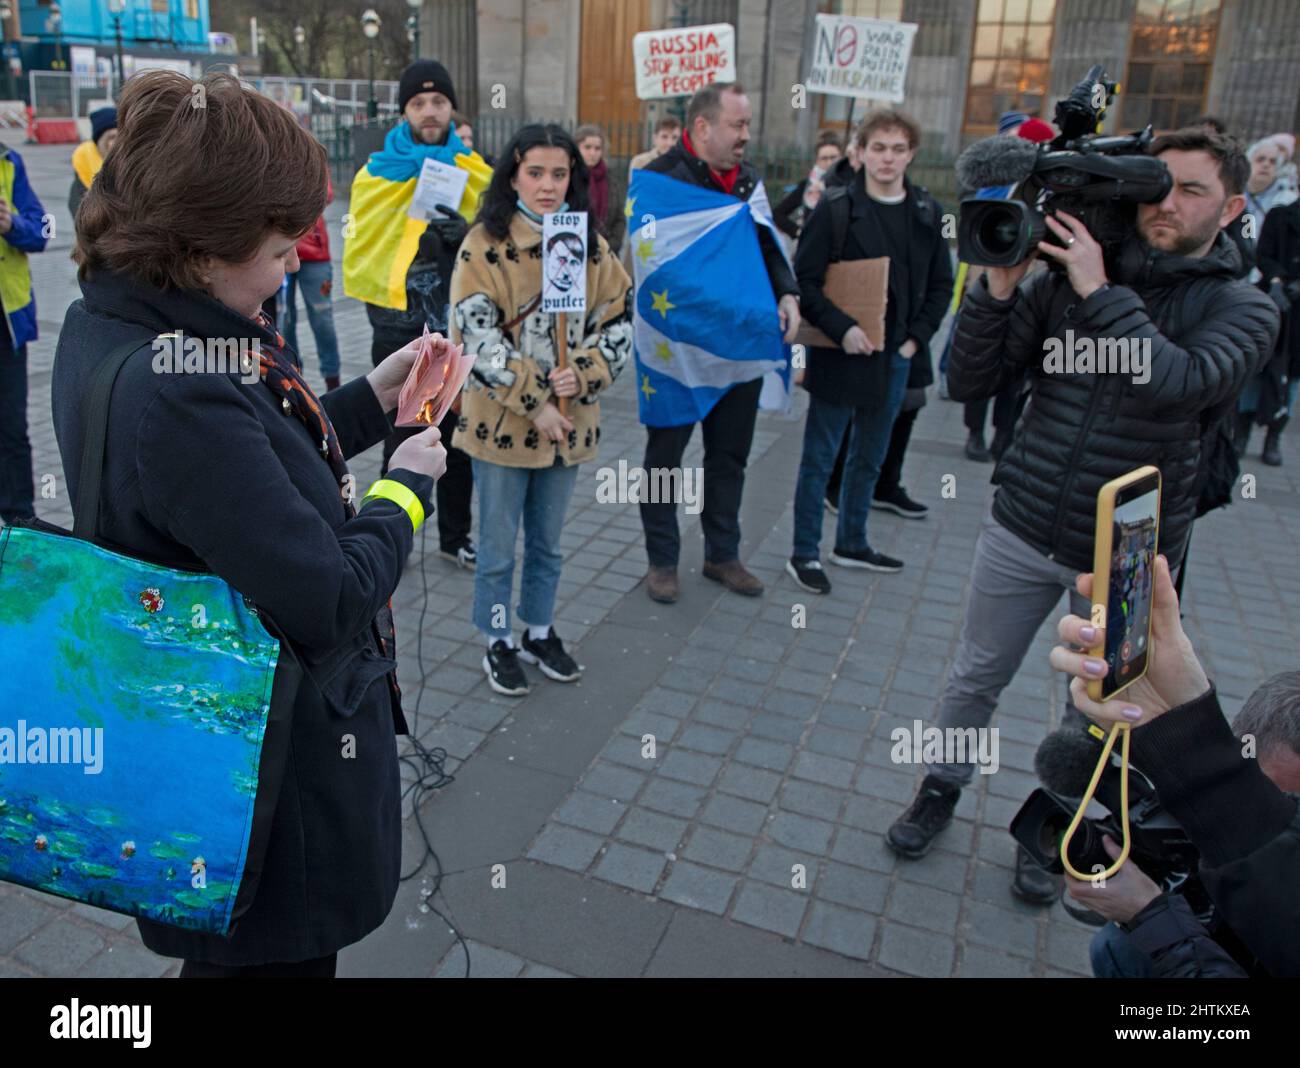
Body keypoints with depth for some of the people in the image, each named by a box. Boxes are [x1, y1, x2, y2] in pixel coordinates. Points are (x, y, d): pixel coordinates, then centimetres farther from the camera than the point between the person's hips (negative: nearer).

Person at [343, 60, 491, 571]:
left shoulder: (476, 173, 4)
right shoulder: (378, 171, -2)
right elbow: (359, 250, -4)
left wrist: (466, 235, -15)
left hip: (459, 331, 2)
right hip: (400, 334, -2)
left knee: (458, 439, 12)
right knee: (402, 441, 5)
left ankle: (455, 536, 26)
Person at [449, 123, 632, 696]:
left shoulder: (591, 245, 5)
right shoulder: (485, 244, -10)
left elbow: (618, 323, 5)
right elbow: (478, 337, -15)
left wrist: (583, 374, -13)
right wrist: (533, 402, -17)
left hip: (569, 422, 4)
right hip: (501, 423, -4)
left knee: (548, 542, 19)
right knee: (498, 546, 9)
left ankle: (540, 633, 37)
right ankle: (498, 643, 28)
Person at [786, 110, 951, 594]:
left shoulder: (928, 213, 6)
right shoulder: (835, 210, -8)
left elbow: (941, 284, 11)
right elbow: (804, 280, -10)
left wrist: (918, 337, -1)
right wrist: (842, 328, -21)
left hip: (896, 357, 5)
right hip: (841, 355, -5)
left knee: (869, 459, 17)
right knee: (819, 459, 4)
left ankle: (851, 543, 33)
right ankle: (804, 554, 15)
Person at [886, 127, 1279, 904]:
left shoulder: (1243, 309, -6)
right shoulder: (1064, 279, -2)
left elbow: (1176, 384, -28)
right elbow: (970, 383, -7)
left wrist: (1100, 292, -25)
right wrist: (999, 286, -18)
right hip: (1023, 529, 1)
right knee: (975, 680, 15)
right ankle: (942, 790, 39)